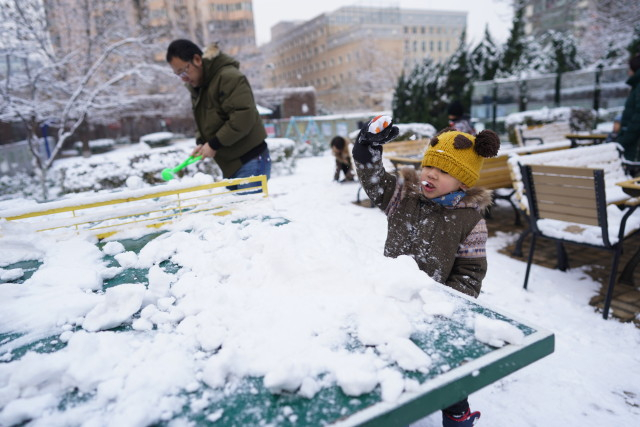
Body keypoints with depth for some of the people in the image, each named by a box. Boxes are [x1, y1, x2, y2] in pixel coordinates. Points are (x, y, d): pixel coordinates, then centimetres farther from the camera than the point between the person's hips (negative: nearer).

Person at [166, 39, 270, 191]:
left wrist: (214, 144, -18)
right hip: (229, 165, 9)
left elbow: (244, 117, -25)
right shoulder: (196, 86, 14)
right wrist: (201, 142, 0)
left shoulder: (229, 76, -16)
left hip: (251, 162, -9)